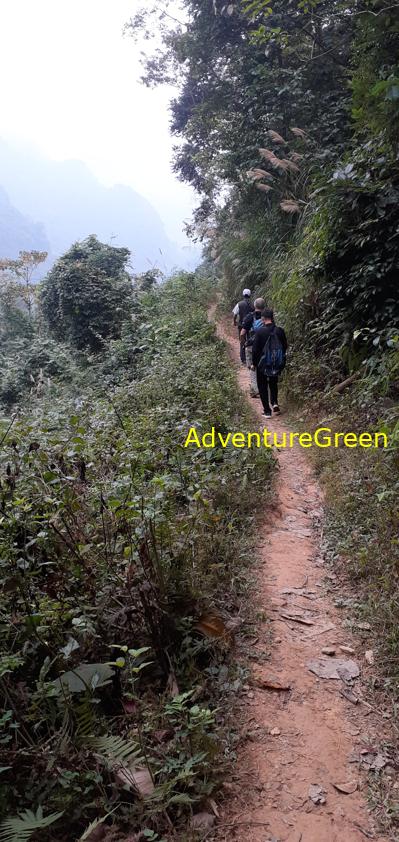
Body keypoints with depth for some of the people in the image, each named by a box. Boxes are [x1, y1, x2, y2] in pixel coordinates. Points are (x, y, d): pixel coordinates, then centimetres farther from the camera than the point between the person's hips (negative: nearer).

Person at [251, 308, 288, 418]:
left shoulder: (260, 332, -16)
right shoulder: (280, 331, -6)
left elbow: (255, 349, -13)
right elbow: (285, 346, 4)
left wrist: (254, 363, -1)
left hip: (262, 364, -3)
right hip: (276, 365, 4)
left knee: (263, 387, 9)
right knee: (273, 384, 26)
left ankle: (267, 411, 7)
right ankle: (275, 403, 7)